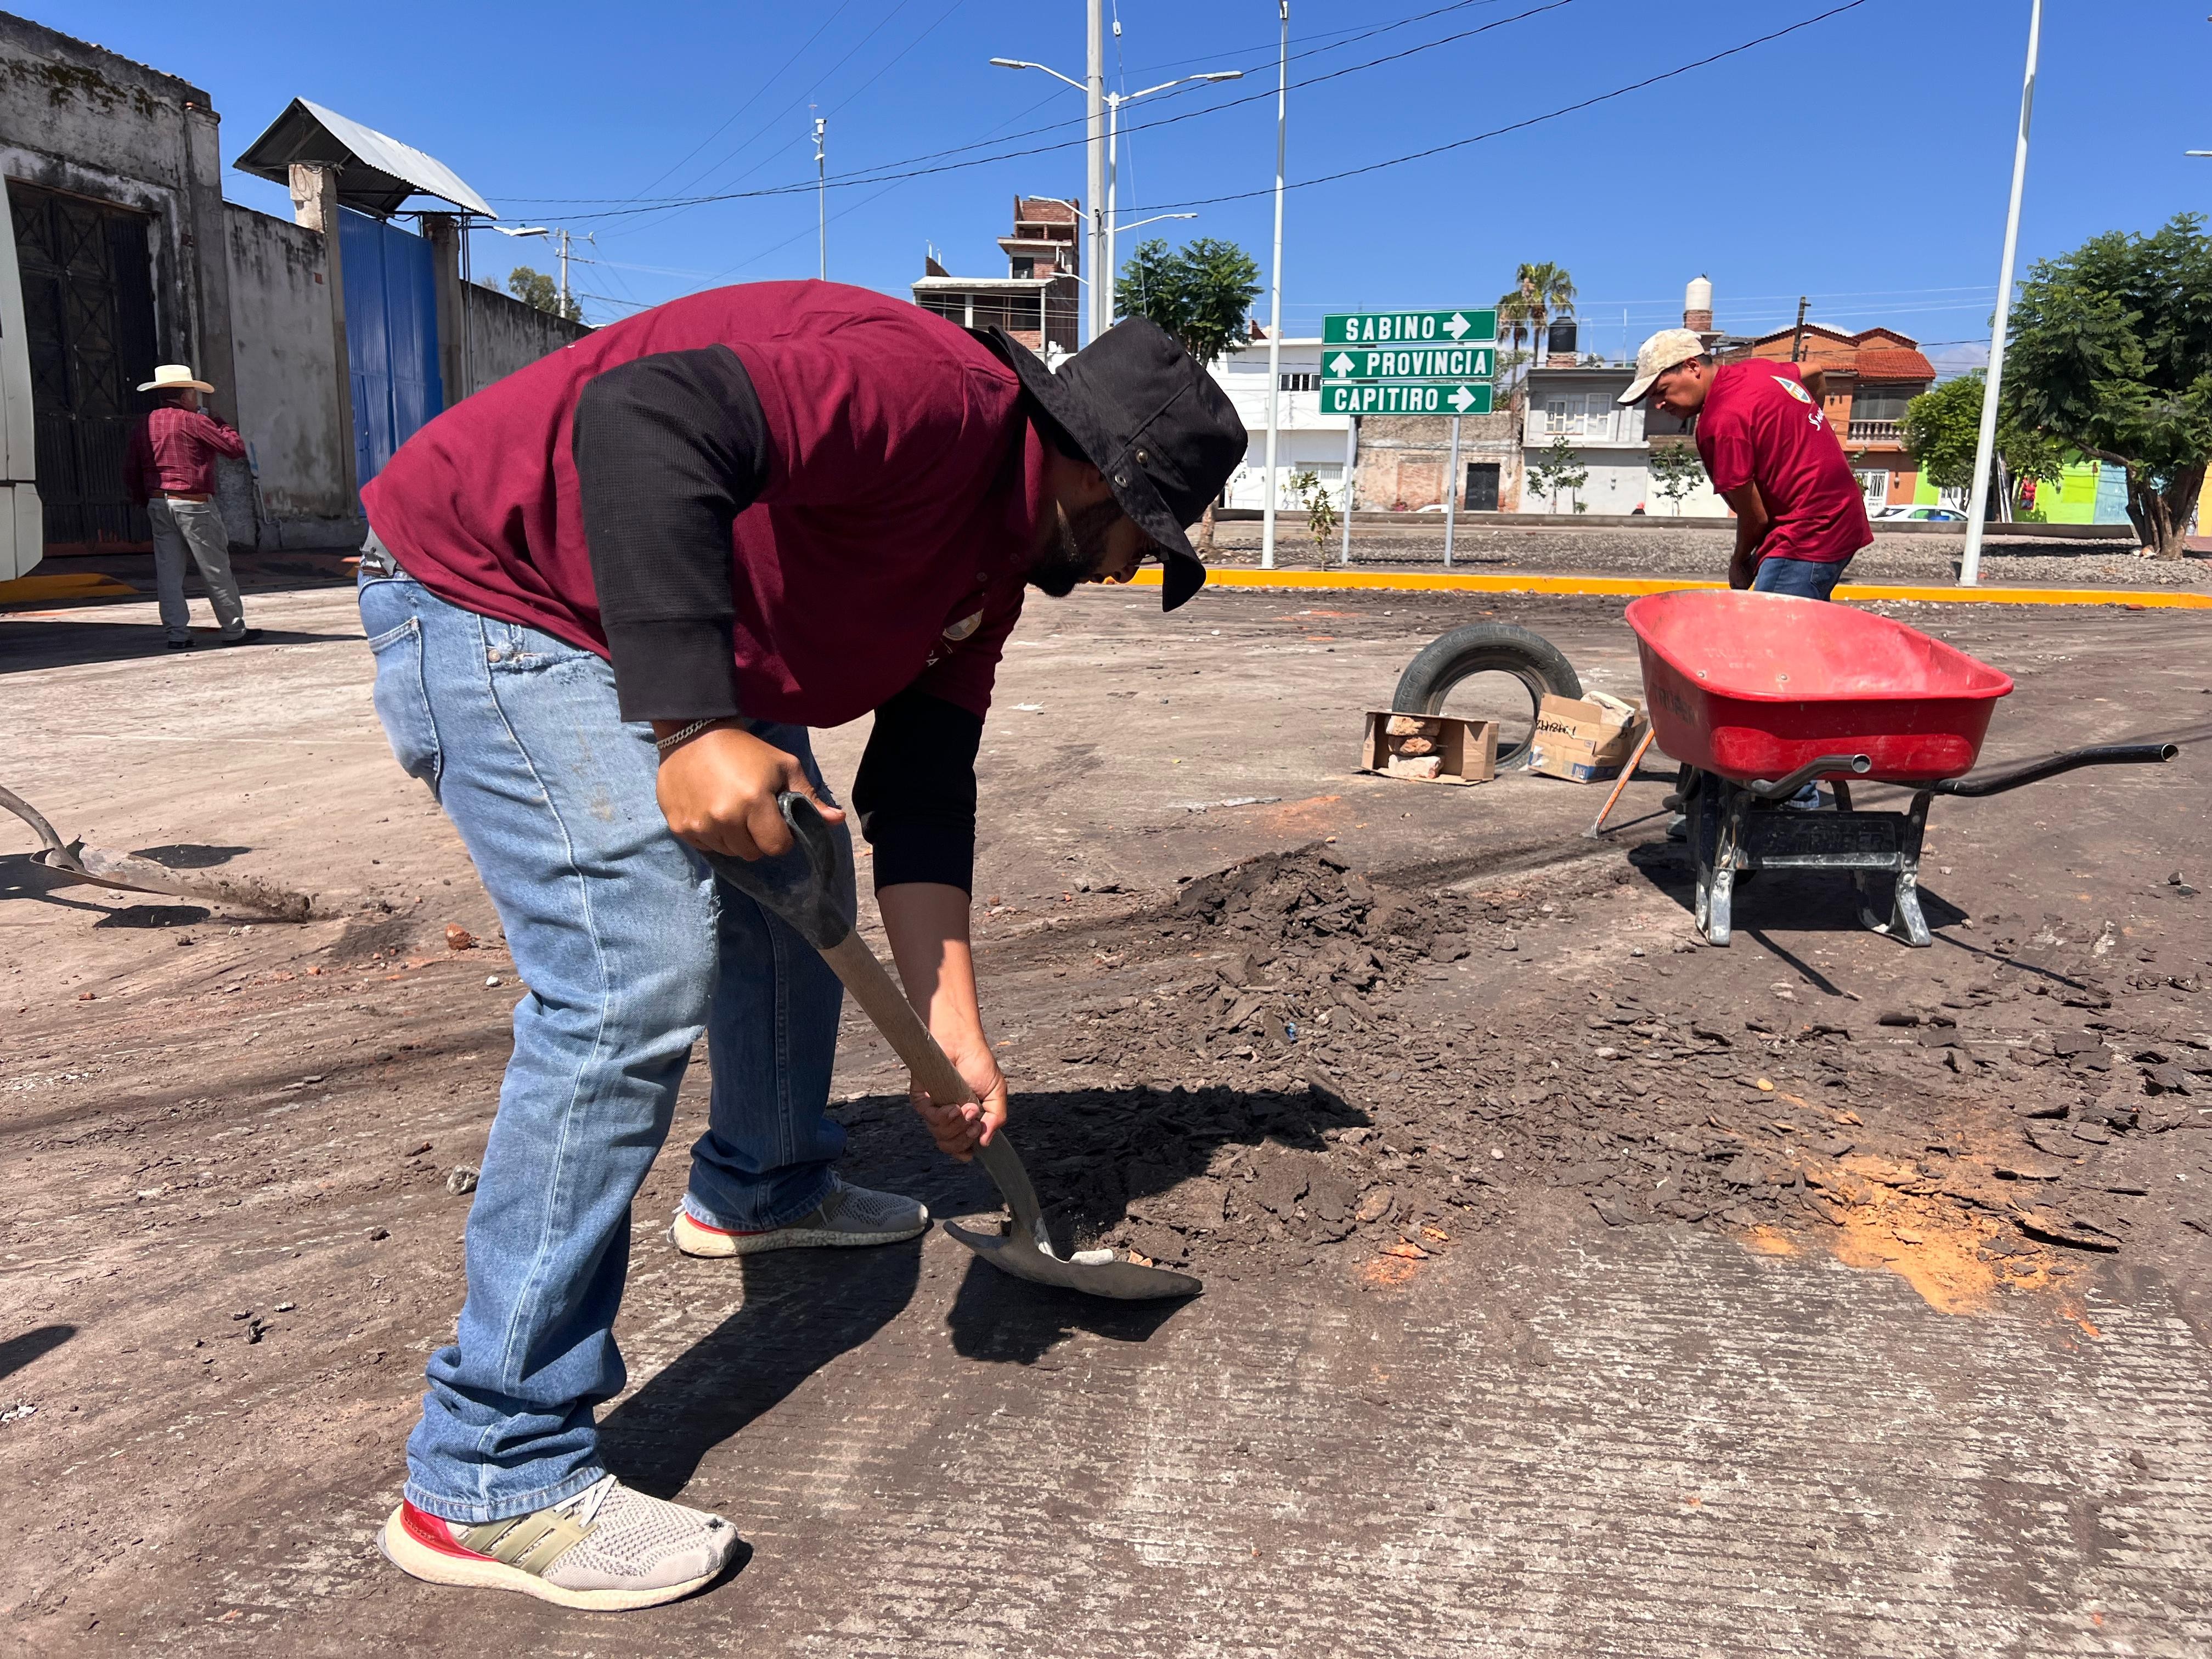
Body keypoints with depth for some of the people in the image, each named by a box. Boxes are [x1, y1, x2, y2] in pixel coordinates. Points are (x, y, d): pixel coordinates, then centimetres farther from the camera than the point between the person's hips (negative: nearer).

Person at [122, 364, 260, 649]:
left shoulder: (143, 425, 12)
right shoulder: (192, 421, -8)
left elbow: (130, 470, 14)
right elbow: (237, 448, -7)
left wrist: (144, 501, 23)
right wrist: (218, 425, 8)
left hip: (158, 504, 6)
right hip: (193, 505, -6)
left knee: (168, 571, 6)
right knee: (216, 570, 1)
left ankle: (177, 633, 4)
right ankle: (233, 630, 7)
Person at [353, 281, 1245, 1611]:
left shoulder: (999, 556, 8)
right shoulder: (936, 397, -22)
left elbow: (921, 793, 7)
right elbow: (643, 419, -35)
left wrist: (953, 1029, 2)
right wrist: (692, 728, -38)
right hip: (491, 588, -11)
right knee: (640, 976, -20)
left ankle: (761, 1187, 41)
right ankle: (491, 1480, -10)